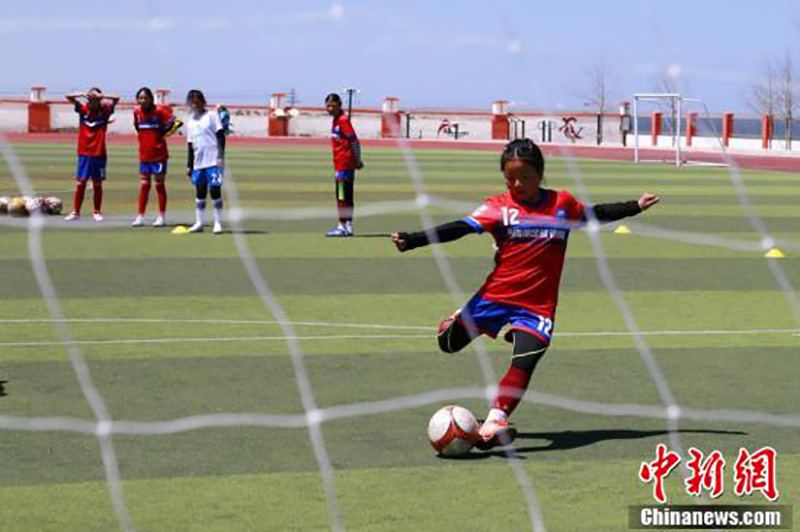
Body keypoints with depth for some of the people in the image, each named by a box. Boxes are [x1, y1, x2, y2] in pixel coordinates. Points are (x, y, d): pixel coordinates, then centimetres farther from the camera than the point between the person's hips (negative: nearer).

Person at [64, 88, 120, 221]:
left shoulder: (104, 111, 0)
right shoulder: (83, 109, 2)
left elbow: (116, 99, -12)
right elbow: (68, 97, -5)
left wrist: (101, 96, -27)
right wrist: (83, 94, -23)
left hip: (99, 154, 0)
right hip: (84, 153, 0)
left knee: (97, 184, 6)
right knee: (80, 183, -1)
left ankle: (97, 212, 16)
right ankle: (75, 212, 4)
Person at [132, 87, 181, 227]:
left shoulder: (160, 111, -12)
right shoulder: (137, 112, 4)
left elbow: (176, 122, -15)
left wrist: (164, 134, -11)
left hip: (159, 154, -4)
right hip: (144, 155, 4)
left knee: (160, 184, 2)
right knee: (144, 185, 6)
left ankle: (161, 217, 9)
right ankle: (140, 217, 9)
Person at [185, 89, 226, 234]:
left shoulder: (211, 116, 1)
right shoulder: (190, 122, 15)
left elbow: (221, 136, -3)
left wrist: (221, 156, -12)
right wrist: (189, 165, 15)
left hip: (213, 161, -5)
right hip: (198, 162, 5)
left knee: (215, 190, -7)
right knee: (200, 192, 7)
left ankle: (218, 222, -1)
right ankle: (199, 223, 13)